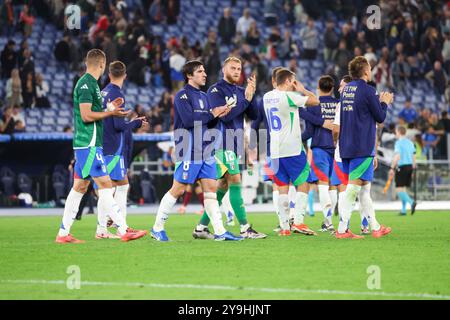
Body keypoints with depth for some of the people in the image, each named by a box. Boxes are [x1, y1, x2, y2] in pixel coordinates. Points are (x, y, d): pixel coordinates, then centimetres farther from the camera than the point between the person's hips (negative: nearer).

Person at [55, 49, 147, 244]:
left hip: (85, 144, 10)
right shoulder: (87, 84, -13)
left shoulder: (88, 83, 17)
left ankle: (63, 234, 12)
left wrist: (109, 108, 23)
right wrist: (111, 113, -14)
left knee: (79, 187, 10)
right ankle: (124, 230, -14)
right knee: (105, 184, -11)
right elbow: (86, 116, -19)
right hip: (89, 144, -10)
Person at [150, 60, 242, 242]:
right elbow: (188, 120, -21)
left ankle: (219, 232, 2)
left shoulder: (203, 96, 17)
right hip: (189, 152, -8)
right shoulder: (182, 95, -8)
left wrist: (219, 114, -1)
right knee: (178, 189, -4)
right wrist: (212, 113, -14)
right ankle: (157, 228, 5)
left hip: (205, 151, 8)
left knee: (211, 188, 2)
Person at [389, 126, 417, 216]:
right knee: (403, 188, 14)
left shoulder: (398, 143, -9)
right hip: (409, 166, 7)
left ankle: (411, 202, -26)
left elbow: (397, 157, -18)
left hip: (401, 167, -7)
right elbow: (413, 157, 15)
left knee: (399, 189, -5)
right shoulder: (410, 142, 13)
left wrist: (392, 168, -16)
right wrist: (413, 169, 21)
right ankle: (403, 210, 12)